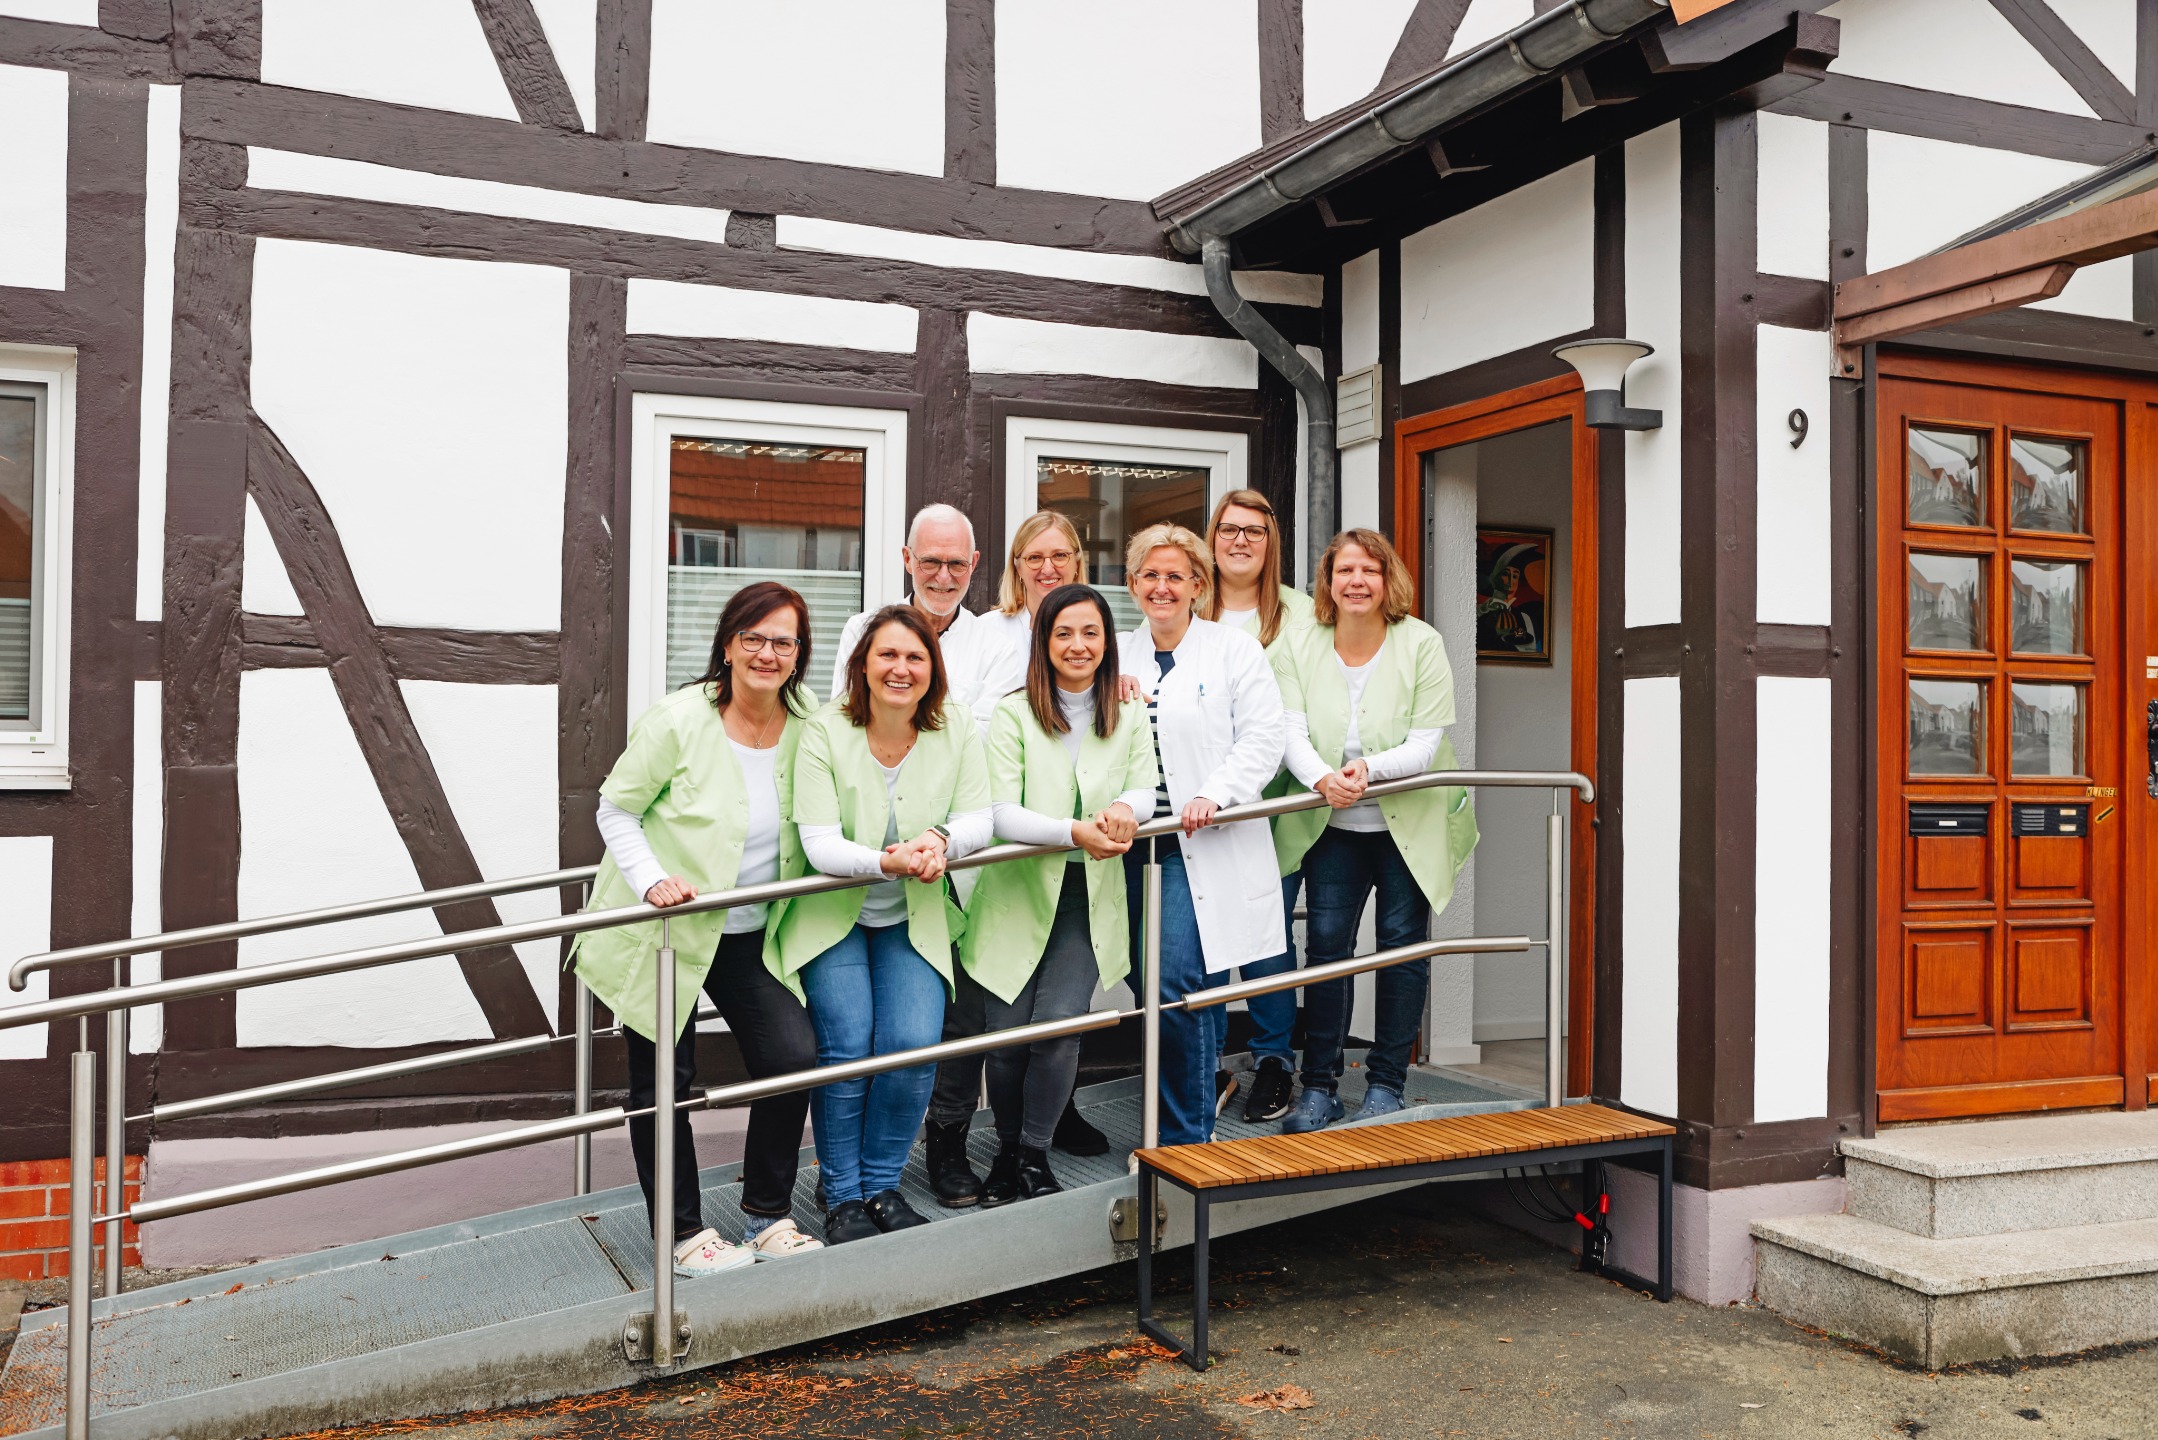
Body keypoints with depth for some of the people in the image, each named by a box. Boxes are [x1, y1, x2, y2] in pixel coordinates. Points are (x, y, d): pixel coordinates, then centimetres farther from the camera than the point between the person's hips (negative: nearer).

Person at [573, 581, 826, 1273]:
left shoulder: (807, 722, -4)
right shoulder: (679, 720, -17)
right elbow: (615, 810, -7)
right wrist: (653, 882, -22)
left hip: (748, 935, 4)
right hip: (660, 932, -3)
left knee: (794, 1056, -7)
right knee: (664, 1085, 7)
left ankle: (768, 1215, 15)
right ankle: (683, 1234, 27)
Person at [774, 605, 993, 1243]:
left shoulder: (954, 728, -5)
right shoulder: (825, 731, -15)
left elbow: (979, 818, -5)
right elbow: (820, 844, -20)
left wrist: (941, 840, -28)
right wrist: (886, 862, -39)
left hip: (913, 920, 3)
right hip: (833, 916, -2)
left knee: (915, 1047, -12)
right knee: (847, 1050, -13)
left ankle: (882, 1185, 9)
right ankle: (843, 1197, 7)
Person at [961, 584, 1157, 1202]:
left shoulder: (1129, 716, 8)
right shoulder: (1014, 715, -4)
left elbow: (1145, 790, 5)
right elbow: (1001, 813, -13)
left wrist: (1124, 808, -19)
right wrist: (1075, 832, -28)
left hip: (1088, 899, 2)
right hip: (1018, 894, -1)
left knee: (1058, 1022, -13)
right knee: (1005, 1035, -1)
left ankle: (1036, 1155, 8)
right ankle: (1008, 1152, 24)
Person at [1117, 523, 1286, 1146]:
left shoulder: (1235, 651, 2)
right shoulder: (1117, 655, 14)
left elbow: (1263, 740, -5)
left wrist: (1213, 796, -18)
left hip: (1205, 847, -5)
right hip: (1133, 843, 5)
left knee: (1174, 981, -13)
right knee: (1146, 981, 8)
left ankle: (1187, 1137, 1)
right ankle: (1208, 1081, 32)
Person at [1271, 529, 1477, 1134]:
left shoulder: (1422, 644, -10)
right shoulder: (1300, 646, -3)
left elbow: (1426, 744, -14)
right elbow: (1292, 733, -11)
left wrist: (1369, 767, -32)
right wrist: (1322, 778, -32)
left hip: (1410, 821, -1)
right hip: (1334, 826, 1)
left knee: (1403, 943, 2)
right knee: (1325, 941, -4)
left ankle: (1386, 1084, 15)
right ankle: (1319, 1087, 6)